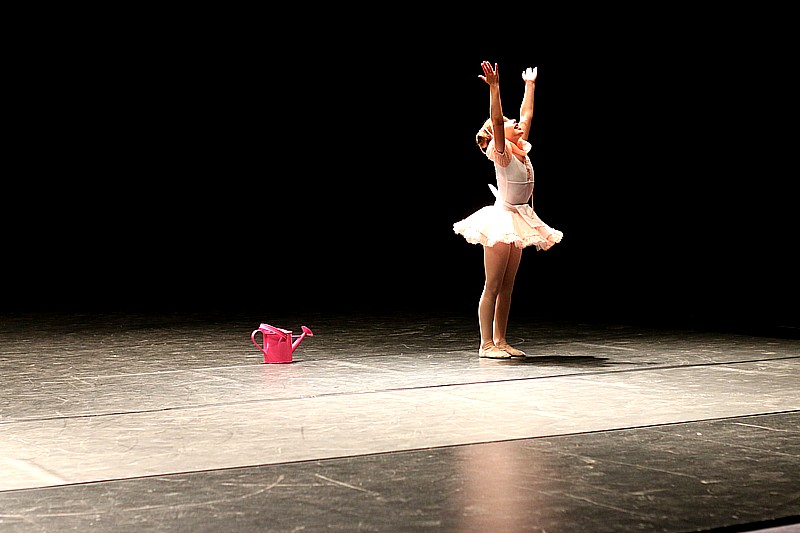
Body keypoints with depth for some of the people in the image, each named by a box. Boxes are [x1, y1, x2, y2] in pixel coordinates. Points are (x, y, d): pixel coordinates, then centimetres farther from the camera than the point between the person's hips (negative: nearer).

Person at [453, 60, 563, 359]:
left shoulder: (520, 150, 10)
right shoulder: (501, 152, -10)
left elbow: (526, 115, 21)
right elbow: (496, 120, -26)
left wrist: (530, 85, 27)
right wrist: (494, 88, -35)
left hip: (517, 222, 8)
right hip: (501, 220, -8)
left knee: (507, 287, 9)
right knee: (493, 286, -5)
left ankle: (501, 341, 13)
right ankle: (487, 344, -2)